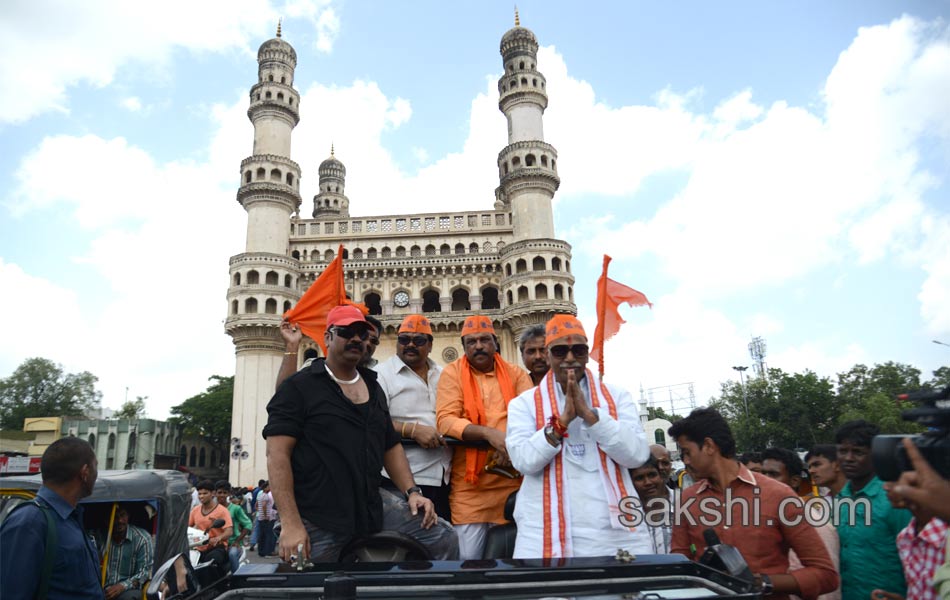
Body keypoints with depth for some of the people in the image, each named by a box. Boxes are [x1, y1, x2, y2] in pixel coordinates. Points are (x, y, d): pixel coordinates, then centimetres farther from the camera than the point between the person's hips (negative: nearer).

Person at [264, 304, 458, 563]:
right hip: (318, 517, -5)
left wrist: (412, 491, 6)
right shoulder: (299, 387, -3)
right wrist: (290, 522, -20)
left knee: (444, 538, -2)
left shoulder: (373, 387, 16)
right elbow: (277, 454, -11)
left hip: (372, 504, 5)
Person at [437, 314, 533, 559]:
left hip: (512, 481, 2)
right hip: (469, 484, -2)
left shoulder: (516, 374, 8)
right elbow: (445, 421, -10)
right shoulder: (453, 372, 1)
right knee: (469, 557, -2)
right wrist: (489, 433, -23)